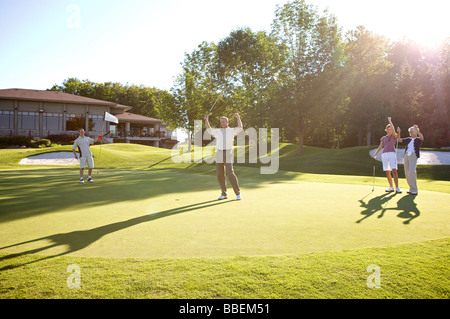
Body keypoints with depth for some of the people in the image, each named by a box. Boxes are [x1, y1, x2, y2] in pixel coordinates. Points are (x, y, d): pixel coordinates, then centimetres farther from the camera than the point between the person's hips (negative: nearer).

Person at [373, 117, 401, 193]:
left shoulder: (394, 136, 8)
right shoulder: (383, 138, 20)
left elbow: (393, 130, -12)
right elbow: (380, 147, 14)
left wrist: (390, 121, -3)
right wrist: (375, 154, 1)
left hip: (392, 154, -4)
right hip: (384, 155, 4)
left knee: (394, 170, -16)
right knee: (387, 172, 2)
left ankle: (397, 188, -15)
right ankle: (391, 188, 11)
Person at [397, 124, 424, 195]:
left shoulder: (418, 139, 6)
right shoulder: (408, 139, 21)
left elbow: (421, 137, -17)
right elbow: (399, 140, 18)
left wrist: (417, 129, -27)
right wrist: (398, 132, 4)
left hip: (413, 155, -6)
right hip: (406, 155, 6)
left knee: (412, 172, -20)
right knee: (407, 173, 3)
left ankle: (414, 190, -15)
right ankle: (412, 188, 15)